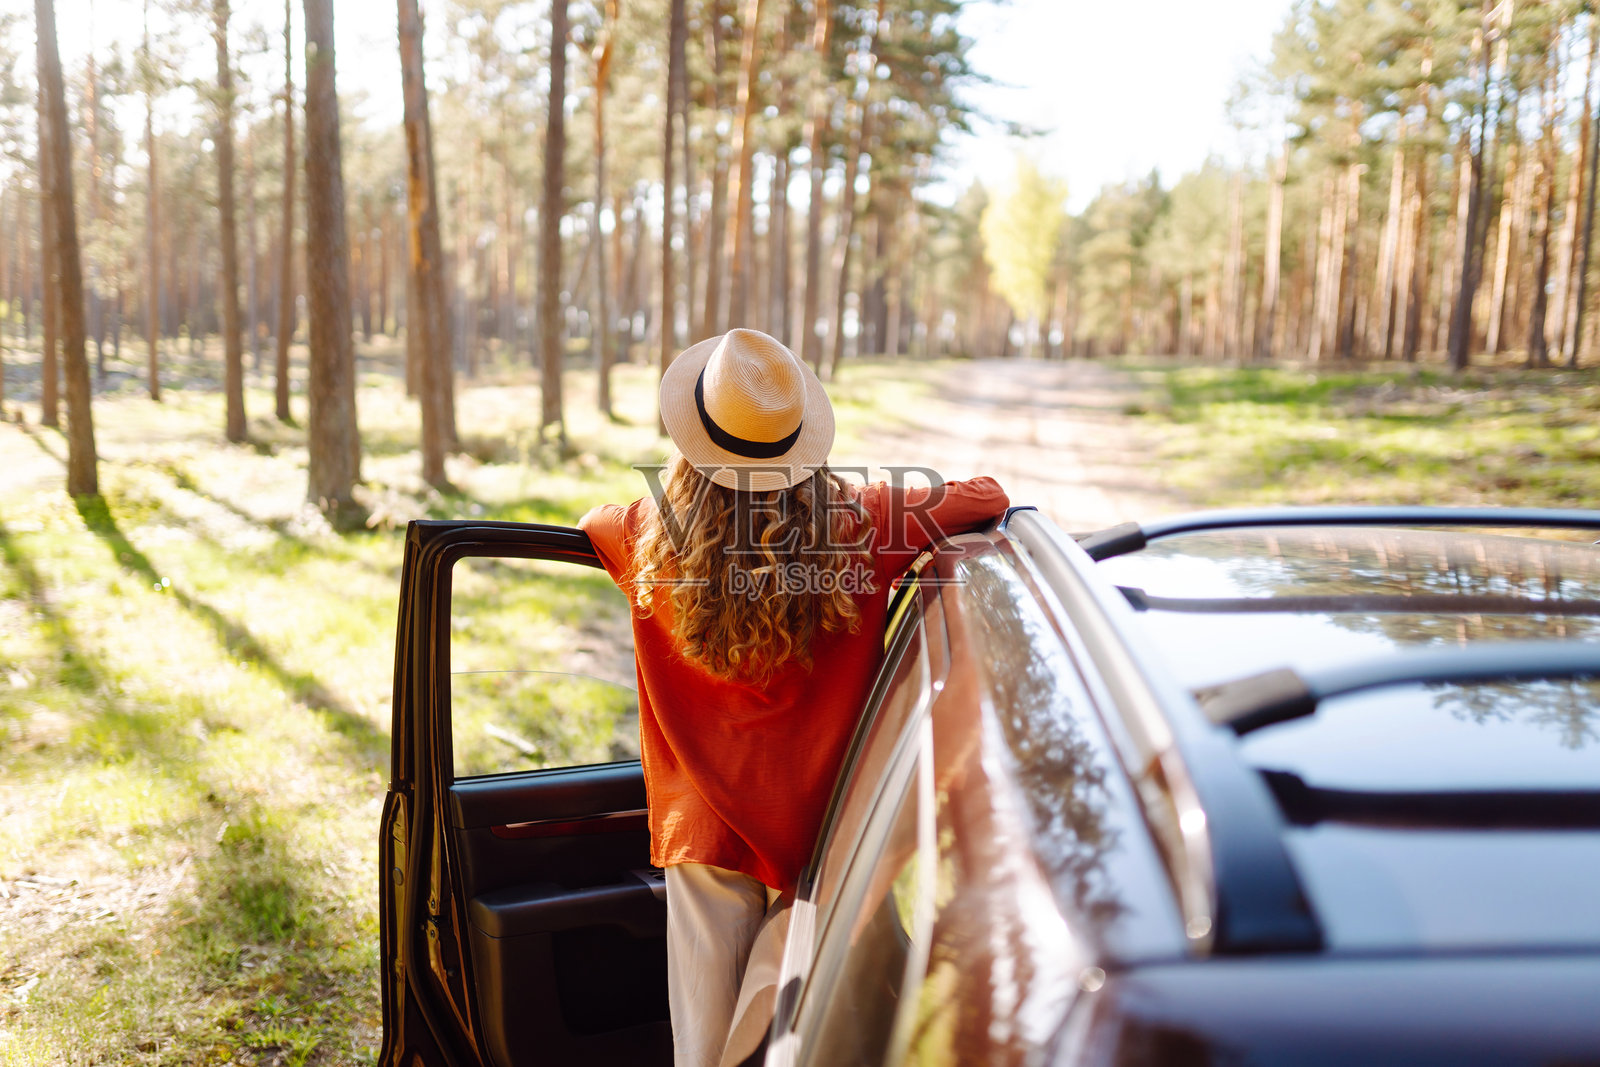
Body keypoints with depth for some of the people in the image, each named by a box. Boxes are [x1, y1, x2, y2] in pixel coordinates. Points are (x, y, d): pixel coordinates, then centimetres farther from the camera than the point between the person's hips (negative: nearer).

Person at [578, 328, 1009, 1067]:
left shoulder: (648, 538, -8)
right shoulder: (862, 528, -11)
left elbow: (586, 524, 17)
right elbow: (989, 497, 3)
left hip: (704, 835, 1)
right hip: (826, 832, 0)